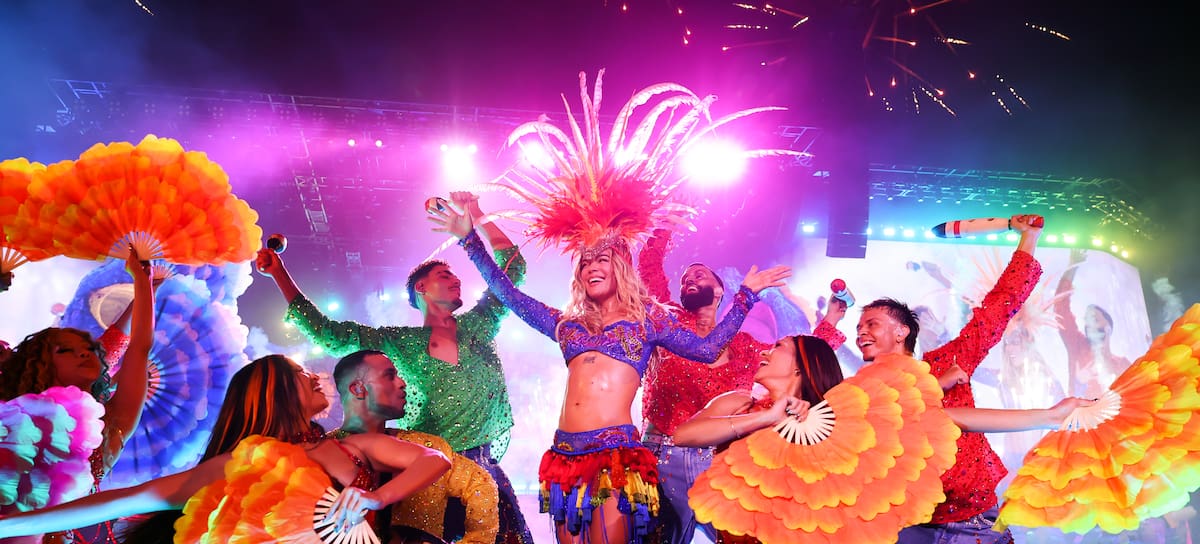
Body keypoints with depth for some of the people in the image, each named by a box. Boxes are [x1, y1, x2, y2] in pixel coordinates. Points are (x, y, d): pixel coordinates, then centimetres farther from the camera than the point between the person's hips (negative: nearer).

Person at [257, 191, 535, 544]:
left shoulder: (477, 326, 11)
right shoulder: (400, 342, 7)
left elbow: (513, 267, 12)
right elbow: (326, 333, 4)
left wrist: (476, 215, 11)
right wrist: (279, 273, 4)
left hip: (485, 468, 2)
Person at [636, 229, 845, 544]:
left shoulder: (742, 344, 11)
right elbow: (649, 267, 1)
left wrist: (831, 319, 13)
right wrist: (664, 230, 2)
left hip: (717, 459, 2)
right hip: (664, 456, -1)